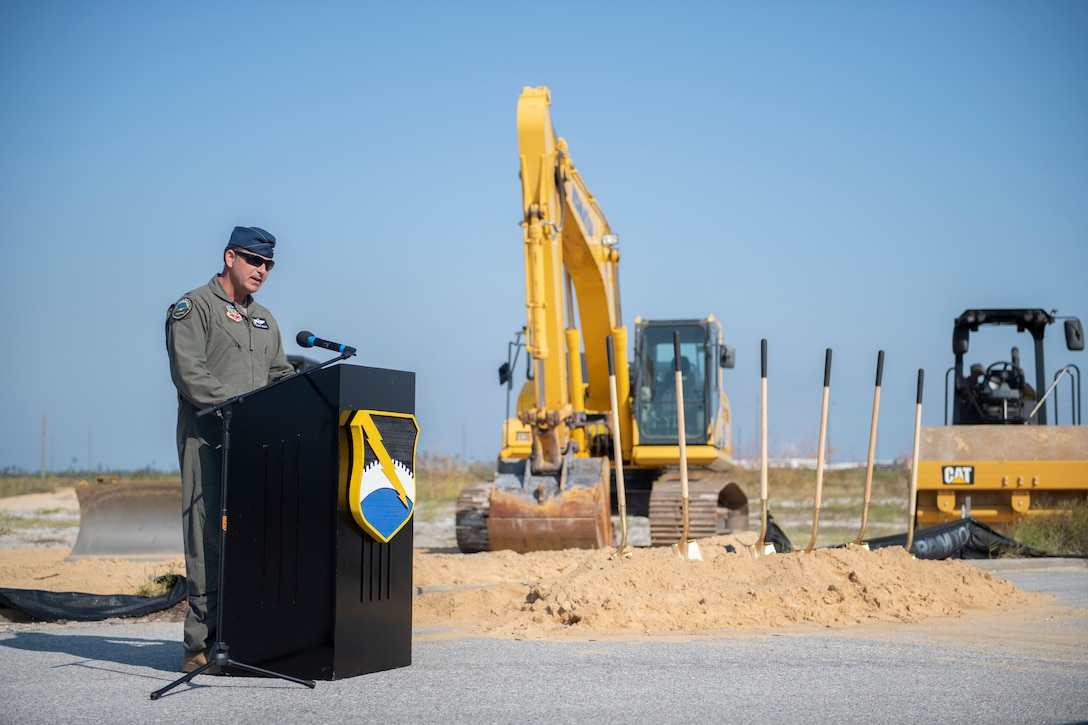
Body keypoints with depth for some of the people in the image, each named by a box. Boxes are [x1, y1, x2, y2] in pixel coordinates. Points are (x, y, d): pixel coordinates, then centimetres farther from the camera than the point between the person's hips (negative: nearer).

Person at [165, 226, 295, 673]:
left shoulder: (264, 320, 25)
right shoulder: (193, 308, 1)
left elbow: (281, 376, 26)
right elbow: (190, 375, -10)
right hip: (207, 438, -6)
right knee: (208, 537, -9)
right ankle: (201, 642, -8)